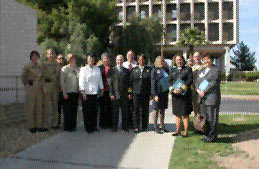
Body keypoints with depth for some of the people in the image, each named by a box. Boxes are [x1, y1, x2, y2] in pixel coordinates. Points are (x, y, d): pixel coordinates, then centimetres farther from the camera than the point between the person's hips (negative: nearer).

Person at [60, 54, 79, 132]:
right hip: (68, 92, -4)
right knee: (68, 110, -2)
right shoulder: (65, 68, -2)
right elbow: (62, 81, -5)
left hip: (76, 92, 4)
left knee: (74, 110, 7)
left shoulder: (77, 69, 11)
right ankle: (67, 127, 9)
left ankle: (73, 126, 18)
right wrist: (64, 92, -11)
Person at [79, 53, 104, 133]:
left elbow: (100, 80, 16)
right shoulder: (83, 69, 0)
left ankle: (94, 126, 17)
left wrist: (101, 89, 14)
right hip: (87, 93, -3)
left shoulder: (97, 69, 12)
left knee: (94, 111, 5)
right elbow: (81, 81, -4)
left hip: (95, 93, 4)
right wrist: (83, 92, -11)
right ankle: (88, 127, 10)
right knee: (87, 112, 0)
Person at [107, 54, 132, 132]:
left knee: (125, 111, 8)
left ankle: (125, 126, 19)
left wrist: (130, 93, 3)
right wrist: (111, 94, -8)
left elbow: (129, 82, 11)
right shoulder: (112, 70, 2)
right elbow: (110, 83, -2)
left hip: (125, 95, 2)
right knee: (115, 111, 6)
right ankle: (114, 126, 18)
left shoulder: (126, 70, 11)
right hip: (115, 94, -2)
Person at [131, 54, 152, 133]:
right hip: (136, 93, 1)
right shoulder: (134, 69, 10)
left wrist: (151, 94, -4)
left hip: (145, 93, 0)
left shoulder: (149, 70, 5)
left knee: (145, 110, 6)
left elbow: (151, 81, 2)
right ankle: (136, 127, 8)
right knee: (136, 110, 1)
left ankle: (144, 126, 18)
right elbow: (131, 80, 7)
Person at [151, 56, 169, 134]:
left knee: (162, 110, 13)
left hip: (165, 92, 5)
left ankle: (162, 126, 24)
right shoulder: (154, 70, -5)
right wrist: (155, 95, -14)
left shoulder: (166, 70, 10)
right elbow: (153, 83, -9)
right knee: (157, 110, 5)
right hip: (158, 93, -5)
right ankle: (156, 127, 15)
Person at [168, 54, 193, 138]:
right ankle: (178, 130, 20)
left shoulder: (188, 69, 2)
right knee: (177, 113, 9)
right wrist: (173, 89, -11)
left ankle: (186, 132, 8)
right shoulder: (173, 70, 14)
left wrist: (182, 89, -17)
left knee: (185, 114, 0)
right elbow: (169, 80, 6)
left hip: (185, 94, -4)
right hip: (175, 94, 4)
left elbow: (190, 80, -8)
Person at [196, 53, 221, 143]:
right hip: (202, 98, 7)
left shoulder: (216, 70, -3)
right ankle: (207, 135, 22)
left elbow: (213, 83, -13)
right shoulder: (201, 70, 20)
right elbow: (197, 82, 15)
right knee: (204, 117, 12)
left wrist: (204, 92, -16)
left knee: (212, 118, -2)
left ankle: (211, 137, 8)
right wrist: (198, 90, -5)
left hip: (212, 98, -7)